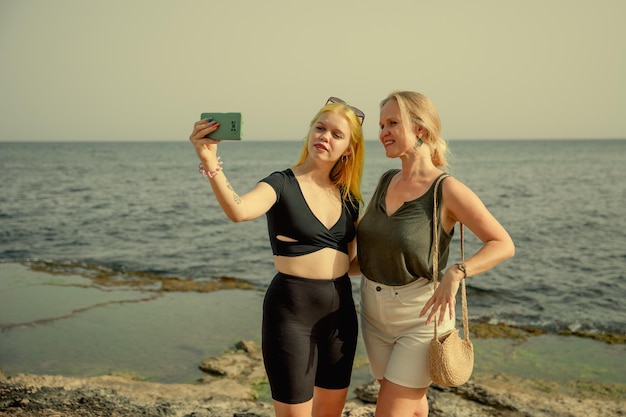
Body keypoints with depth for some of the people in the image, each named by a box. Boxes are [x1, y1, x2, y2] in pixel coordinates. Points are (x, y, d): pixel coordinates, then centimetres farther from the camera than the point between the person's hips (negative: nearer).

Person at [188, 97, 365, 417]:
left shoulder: (349, 198, 7)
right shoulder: (281, 184, -10)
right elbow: (239, 210, -33)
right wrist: (210, 163, -46)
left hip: (340, 311, 6)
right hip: (291, 312, -6)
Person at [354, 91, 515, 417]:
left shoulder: (447, 190, -16)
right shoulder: (386, 181, 3)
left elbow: (503, 245, -18)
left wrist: (456, 273, -32)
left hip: (421, 316, -6)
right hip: (375, 312, 6)